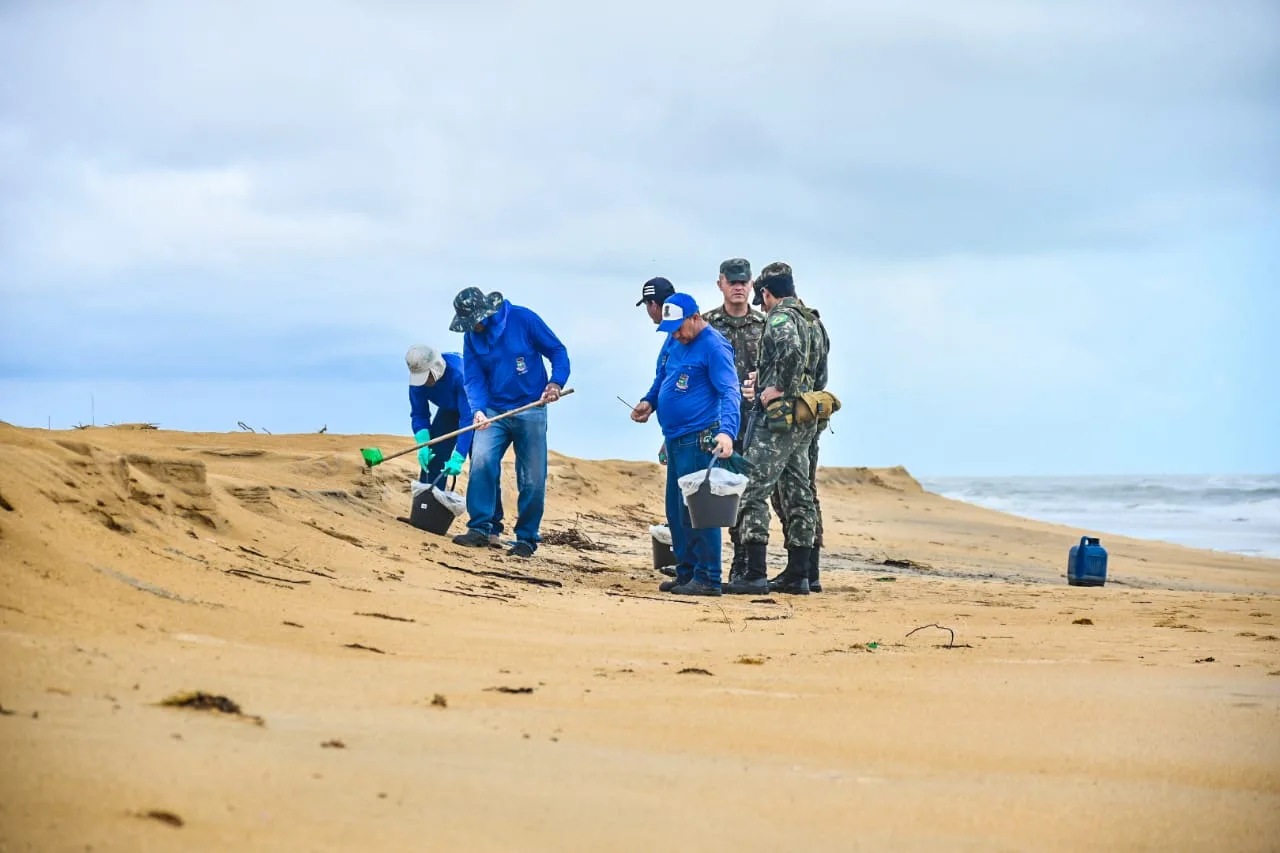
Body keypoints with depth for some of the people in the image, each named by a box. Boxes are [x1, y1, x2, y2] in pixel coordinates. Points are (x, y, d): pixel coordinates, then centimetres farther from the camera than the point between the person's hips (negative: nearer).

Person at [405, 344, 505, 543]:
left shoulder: (460, 373, -40)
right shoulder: (418, 378, -22)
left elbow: (469, 418, -41)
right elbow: (419, 414, -13)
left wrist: (458, 458, -46)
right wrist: (423, 444, -31)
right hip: (449, 411, 6)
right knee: (430, 458, -7)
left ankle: (492, 528, -15)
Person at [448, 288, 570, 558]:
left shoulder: (523, 319, -10)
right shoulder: (471, 337, 1)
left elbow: (557, 351, -3)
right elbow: (474, 379, -3)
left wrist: (556, 382, -19)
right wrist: (478, 410, -20)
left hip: (530, 412, -2)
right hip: (493, 411, 2)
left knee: (533, 479, -1)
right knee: (481, 460, -19)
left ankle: (526, 538, 11)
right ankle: (480, 528, -12)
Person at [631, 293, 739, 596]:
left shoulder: (714, 346, -13)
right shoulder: (676, 345, 14)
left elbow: (730, 392, -20)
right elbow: (663, 378, 28)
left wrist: (726, 431, -33)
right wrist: (649, 401, 8)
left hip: (698, 441, -9)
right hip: (675, 440, 9)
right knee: (676, 511, 13)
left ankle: (707, 579, -6)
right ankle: (685, 573, 20)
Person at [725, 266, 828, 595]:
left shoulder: (780, 318, -10)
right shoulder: (812, 322, 19)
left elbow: (791, 351, -31)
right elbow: (821, 376, 23)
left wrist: (780, 387, -21)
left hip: (779, 419, -9)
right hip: (806, 423, 9)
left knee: (753, 491, -9)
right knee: (797, 495, 11)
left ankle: (755, 575, -15)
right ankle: (797, 575, 13)